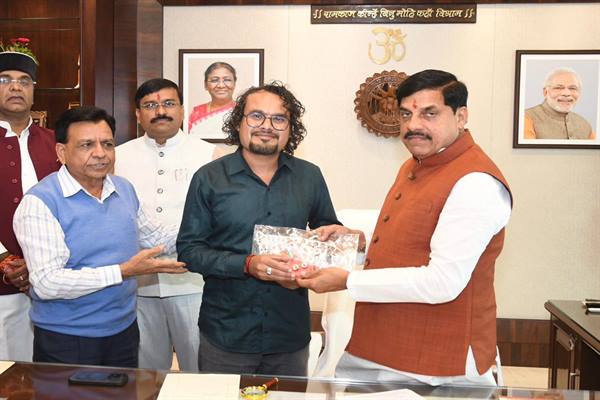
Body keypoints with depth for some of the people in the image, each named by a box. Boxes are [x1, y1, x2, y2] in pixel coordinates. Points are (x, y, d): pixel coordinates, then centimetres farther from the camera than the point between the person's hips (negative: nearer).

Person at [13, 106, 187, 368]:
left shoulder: (124, 189, 4)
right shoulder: (40, 202, -17)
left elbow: (153, 237, 18)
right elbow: (47, 283, -25)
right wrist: (124, 271, -27)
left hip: (124, 330, 6)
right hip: (66, 341, -6)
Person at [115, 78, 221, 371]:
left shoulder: (208, 155, 0)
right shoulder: (118, 157, 7)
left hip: (193, 280, -2)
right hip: (137, 282, 2)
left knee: (200, 369, 7)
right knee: (146, 371, 16)